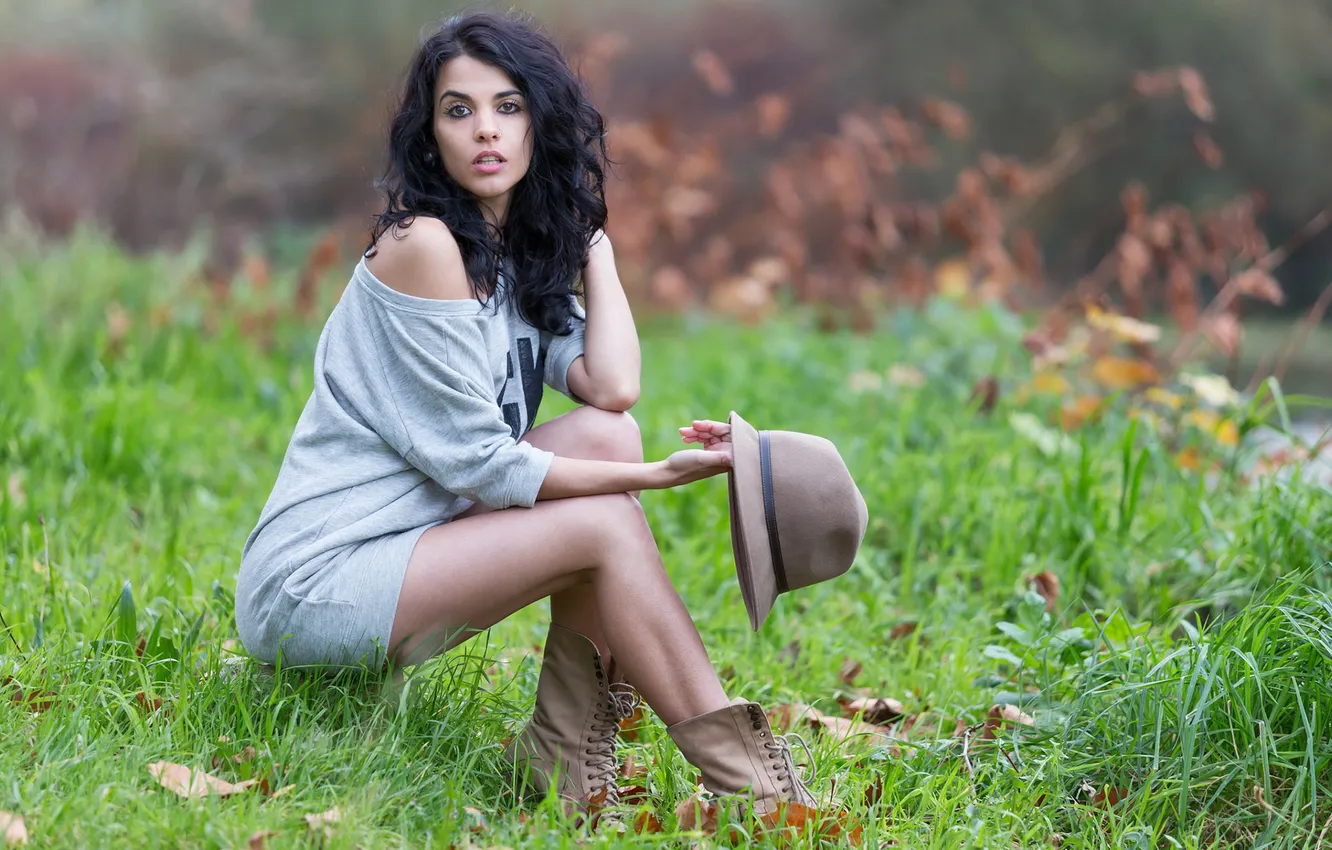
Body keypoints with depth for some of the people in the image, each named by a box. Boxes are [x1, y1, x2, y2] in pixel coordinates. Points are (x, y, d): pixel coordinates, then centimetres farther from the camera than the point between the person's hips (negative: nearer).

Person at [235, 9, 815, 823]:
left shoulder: (522, 258, 11)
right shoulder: (423, 245, -16)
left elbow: (612, 387, -8)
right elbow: (477, 461, -18)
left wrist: (590, 231, 3)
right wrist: (656, 475, -21)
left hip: (410, 548, 8)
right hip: (309, 587, -8)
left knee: (604, 435, -7)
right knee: (603, 525, -19)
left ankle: (570, 746, -9)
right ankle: (742, 779, -14)